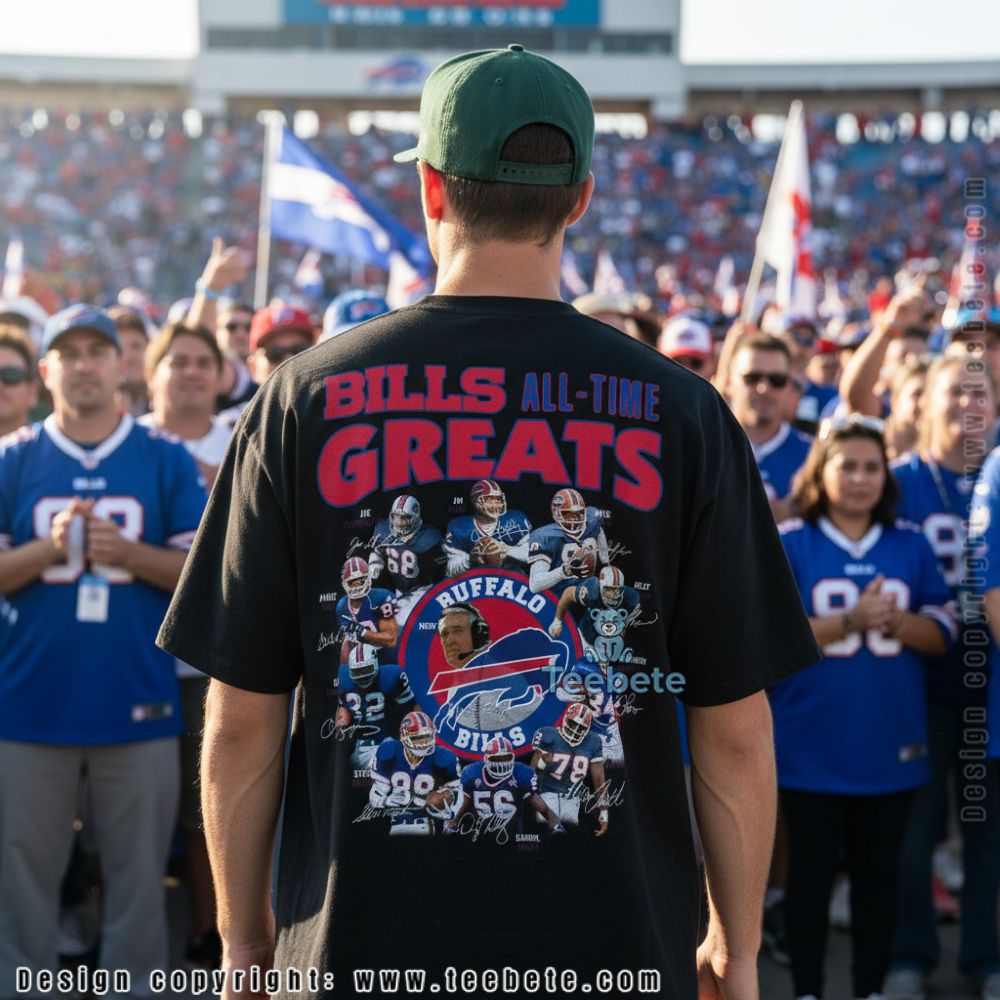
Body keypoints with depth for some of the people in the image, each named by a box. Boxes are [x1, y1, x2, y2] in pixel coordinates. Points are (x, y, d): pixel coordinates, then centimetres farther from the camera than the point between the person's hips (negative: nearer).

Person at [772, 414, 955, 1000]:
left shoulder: (911, 546, 6)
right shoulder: (788, 545, -3)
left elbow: (944, 632, 4)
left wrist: (896, 622, -16)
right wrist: (850, 621, -23)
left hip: (890, 742, 3)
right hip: (812, 745, -3)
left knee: (879, 870, 11)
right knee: (812, 869, 5)